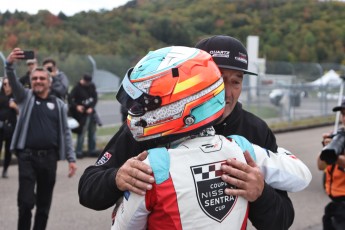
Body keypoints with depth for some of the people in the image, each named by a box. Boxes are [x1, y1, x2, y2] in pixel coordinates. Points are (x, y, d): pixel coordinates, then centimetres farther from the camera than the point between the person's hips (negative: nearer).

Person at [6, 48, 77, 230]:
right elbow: (13, 83, -13)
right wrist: (9, 65, -33)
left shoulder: (58, 105, 9)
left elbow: (65, 133, 9)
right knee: (26, 201, -8)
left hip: (49, 158, 2)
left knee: (44, 204, 10)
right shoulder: (25, 97, 7)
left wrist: (71, 158, 1)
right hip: (27, 156, -2)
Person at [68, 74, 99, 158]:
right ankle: (78, 152, -3)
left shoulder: (92, 86, 6)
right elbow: (70, 98, -15)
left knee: (92, 132, 11)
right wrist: (76, 106, -29)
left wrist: (91, 107, -7)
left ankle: (92, 151, 21)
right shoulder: (77, 87, -10)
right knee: (81, 133, -9)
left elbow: (95, 97, 6)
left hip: (91, 112, 6)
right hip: (82, 113, -6)